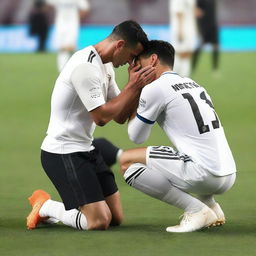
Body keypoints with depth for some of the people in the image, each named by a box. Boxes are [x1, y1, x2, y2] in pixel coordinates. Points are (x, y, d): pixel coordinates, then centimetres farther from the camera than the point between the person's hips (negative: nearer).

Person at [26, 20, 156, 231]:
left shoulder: (106, 65, 10)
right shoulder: (86, 67, -21)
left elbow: (120, 117, 9)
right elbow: (101, 117, -23)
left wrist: (136, 85, -5)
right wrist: (133, 87, -15)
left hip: (85, 150, 10)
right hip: (62, 152, -10)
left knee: (116, 217, 7)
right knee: (99, 221, -18)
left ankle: (47, 206, 18)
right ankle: (45, 207, 5)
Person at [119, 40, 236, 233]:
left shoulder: (154, 89, -3)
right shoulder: (192, 84, 20)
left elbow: (136, 137, 8)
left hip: (205, 176, -9)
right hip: (229, 177, 9)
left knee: (127, 162, -4)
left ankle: (196, 210, -8)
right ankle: (209, 205, 12)